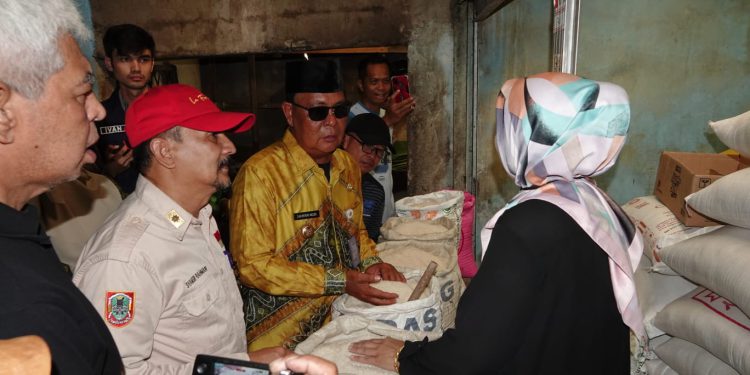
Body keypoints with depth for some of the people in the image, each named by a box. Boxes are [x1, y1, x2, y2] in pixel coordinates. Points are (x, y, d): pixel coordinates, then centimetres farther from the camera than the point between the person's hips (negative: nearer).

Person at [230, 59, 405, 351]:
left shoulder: (347, 165, 6)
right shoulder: (260, 174, -18)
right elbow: (254, 264, -18)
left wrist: (371, 261, -1)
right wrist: (338, 282, -20)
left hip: (343, 320, 6)